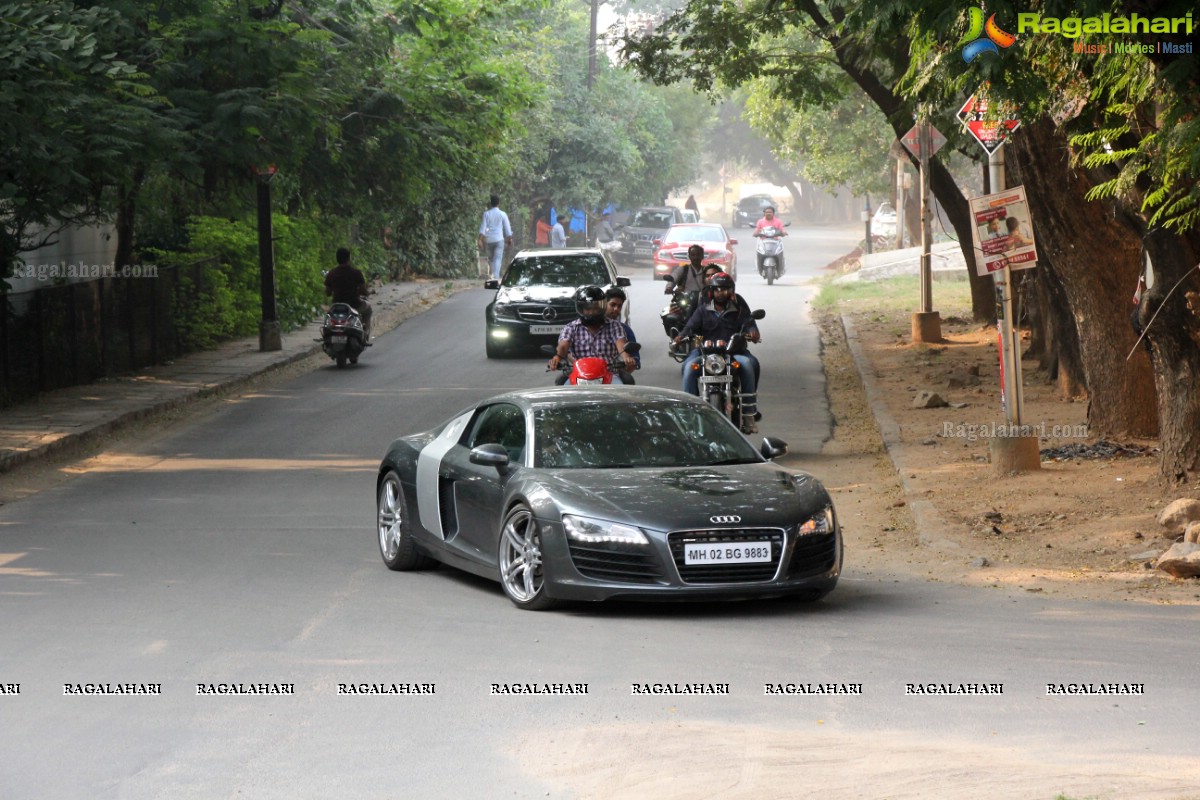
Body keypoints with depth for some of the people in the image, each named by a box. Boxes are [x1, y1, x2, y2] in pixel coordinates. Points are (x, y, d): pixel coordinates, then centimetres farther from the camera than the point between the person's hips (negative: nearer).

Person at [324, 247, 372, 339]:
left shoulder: (331, 274, -6)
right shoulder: (356, 273, -14)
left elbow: (327, 293, 1)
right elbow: (364, 292, -10)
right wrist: (369, 291, 14)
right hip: (354, 305, -2)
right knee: (367, 307, 31)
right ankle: (365, 334, 27)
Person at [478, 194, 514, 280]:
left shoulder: (486, 214, 0)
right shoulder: (502, 214, 0)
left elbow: (482, 228, -4)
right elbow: (507, 228, 3)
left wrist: (480, 240, -4)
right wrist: (510, 239, 15)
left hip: (488, 240, 1)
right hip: (499, 239, -1)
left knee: (490, 258, 17)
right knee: (498, 259, -5)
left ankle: (494, 274, 16)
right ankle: (496, 276, -17)